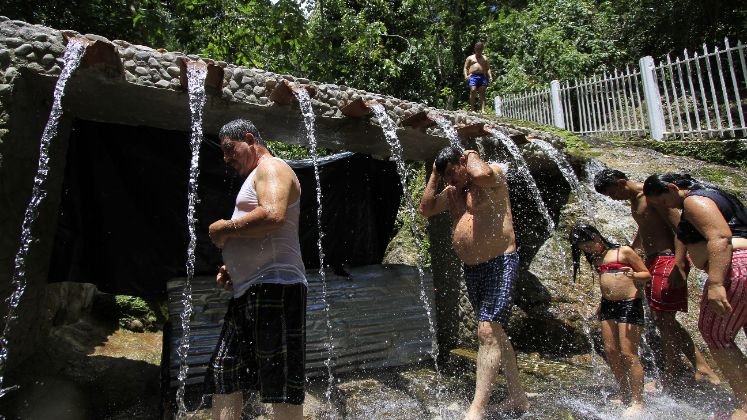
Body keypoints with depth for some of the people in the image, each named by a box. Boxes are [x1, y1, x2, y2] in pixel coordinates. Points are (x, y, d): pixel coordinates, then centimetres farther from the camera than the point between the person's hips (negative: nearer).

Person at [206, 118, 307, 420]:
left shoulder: (272, 167, -3)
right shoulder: (256, 177, 26)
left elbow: (273, 216, -24)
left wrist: (224, 229, -10)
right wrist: (232, 270, 15)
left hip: (274, 287, -10)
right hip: (248, 292, 11)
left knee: (281, 387, -6)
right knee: (223, 374, 13)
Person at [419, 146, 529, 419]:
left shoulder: (493, 174, -6)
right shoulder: (452, 191, 15)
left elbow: (481, 174, -29)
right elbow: (425, 209, 10)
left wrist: (473, 156, -8)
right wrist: (434, 177, 8)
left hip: (500, 263, -8)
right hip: (471, 269, 9)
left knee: (488, 331, -16)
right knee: (495, 333, 15)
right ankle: (518, 397, 29)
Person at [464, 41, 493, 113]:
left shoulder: (485, 58, 23)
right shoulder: (470, 58, 18)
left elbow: (488, 68, 18)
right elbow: (465, 68, 11)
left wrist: (490, 76, 0)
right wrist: (466, 75, -8)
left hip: (482, 76, 2)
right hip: (473, 76, -2)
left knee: (482, 93, -8)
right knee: (473, 90, -20)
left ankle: (482, 109, -14)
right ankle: (472, 109, -19)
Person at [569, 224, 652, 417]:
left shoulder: (624, 252, -5)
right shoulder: (596, 260, 12)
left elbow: (647, 275, -2)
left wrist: (633, 275, -22)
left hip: (629, 304, -7)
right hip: (607, 305, 7)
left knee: (628, 353, -7)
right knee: (611, 352, 7)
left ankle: (637, 402, 4)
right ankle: (625, 395, 22)